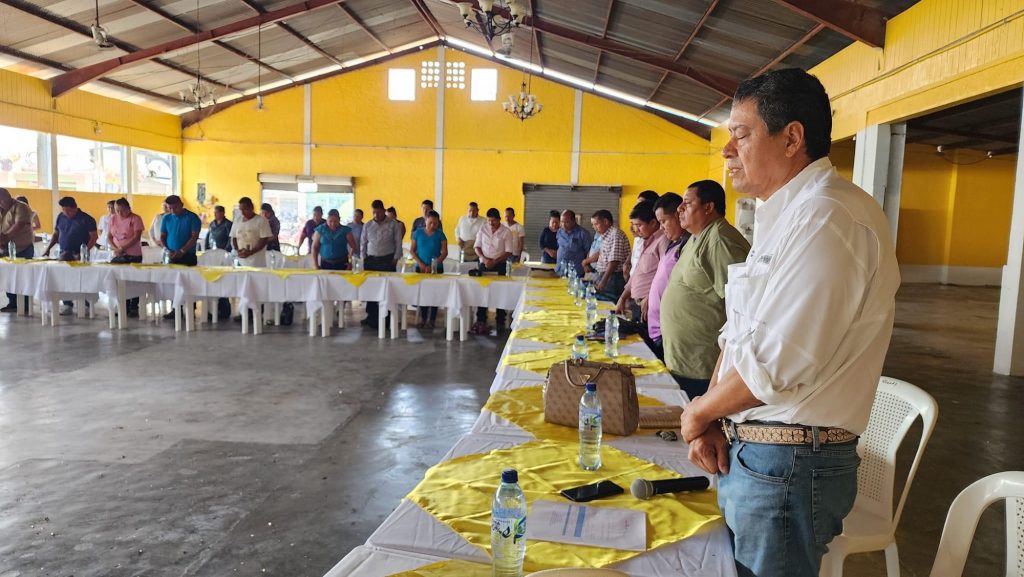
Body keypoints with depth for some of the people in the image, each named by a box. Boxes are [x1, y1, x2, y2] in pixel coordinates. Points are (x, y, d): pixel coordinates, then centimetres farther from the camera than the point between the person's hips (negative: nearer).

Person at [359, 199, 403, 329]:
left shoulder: (393, 225, -1)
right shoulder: (367, 226, 8)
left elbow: (398, 243, -1)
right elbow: (363, 243, 12)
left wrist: (395, 259, -7)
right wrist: (364, 259, 5)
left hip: (387, 260, -3)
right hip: (371, 260, 3)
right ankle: (371, 316, 11)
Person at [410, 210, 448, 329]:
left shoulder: (440, 234, -2)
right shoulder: (418, 232, 1)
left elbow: (444, 252, -7)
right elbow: (412, 250, 3)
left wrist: (433, 265, -18)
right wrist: (420, 263, -11)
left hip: (436, 269, -1)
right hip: (421, 268, 1)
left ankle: (432, 319, 8)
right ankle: (423, 318, 12)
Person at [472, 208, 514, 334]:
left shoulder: (506, 232, -5)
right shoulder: (483, 229, 3)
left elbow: (508, 252, -7)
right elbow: (477, 246, 4)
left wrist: (494, 261, -18)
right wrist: (484, 259, -13)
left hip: (499, 266, -2)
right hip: (484, 264, 2)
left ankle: (500, 322, 12)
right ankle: (481, 321, 2)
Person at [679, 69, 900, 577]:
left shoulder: (827, 219, -21)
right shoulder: (783, 216, 14)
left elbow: (774, 364, -27)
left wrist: (698, 413, -10)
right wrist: (711, 420, 1)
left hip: (787, 464, -9)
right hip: (747, 451, 9)